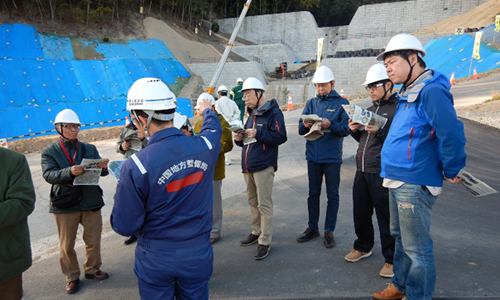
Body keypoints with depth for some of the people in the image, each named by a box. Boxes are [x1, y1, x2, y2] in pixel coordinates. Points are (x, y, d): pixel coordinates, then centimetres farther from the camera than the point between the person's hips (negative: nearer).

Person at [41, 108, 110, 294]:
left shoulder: (89, 149, 7)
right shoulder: (49, 152, 0)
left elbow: (99, 172, -3)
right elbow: (48, 175, -16)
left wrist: (103, 167, -28)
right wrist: (70, 171, -35)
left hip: (90, 202, 2)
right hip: (64, 205, -2)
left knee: (93, 241, 13)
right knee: (67, 245, 11)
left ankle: (92, 269, 34)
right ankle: (72, 277, 30)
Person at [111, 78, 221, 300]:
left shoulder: (135, 166, -24)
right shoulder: (205, 146, -15)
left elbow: (124, 226, -15)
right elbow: (213, 128, 12)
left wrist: (120, 191, 3)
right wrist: (207, 111, 34)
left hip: (155, 259, -2)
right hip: (198, 254, 2)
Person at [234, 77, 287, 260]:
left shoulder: (273, 113, -7)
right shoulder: (251, 114, 18)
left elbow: (281, 137, -17)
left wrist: (258, 133, -21)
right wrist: (240, 139, 2)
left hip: (263, 166, -8)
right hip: (248, 166, 8)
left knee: (264, 204, -3)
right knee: (253, 202, 16)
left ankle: (265, 242, 6)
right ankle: (256, 232, 31)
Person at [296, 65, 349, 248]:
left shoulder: (342, 103, -2)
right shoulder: (311, 103, 9)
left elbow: (346, 129, -11)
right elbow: (300, 130, 4)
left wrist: (330, 125, -28)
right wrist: (305, 125, -19)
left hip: (332, 157, -3)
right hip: (313, 156, 4)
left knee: (332, 195, 7)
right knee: (313, 193, 13)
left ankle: (329, 230, 19)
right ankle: (312, 228, 26)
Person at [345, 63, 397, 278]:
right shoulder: (370, 110, 18)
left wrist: (380, 131, -25)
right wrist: (354, 130, 5)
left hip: (382, 172, -7)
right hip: (362, 170, 8)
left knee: (386, 216, 2)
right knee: (360, 212, 16)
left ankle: (391, 258, 18)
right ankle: (363, 247, 37)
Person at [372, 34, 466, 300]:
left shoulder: (431, 91, -18)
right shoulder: (408, 93, 13)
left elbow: (452, 134, -24)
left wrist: (450, 171, -14)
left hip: (415, 184, -10)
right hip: (398, 180, 10)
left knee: (416, 247, 3)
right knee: (400, 236, 22)